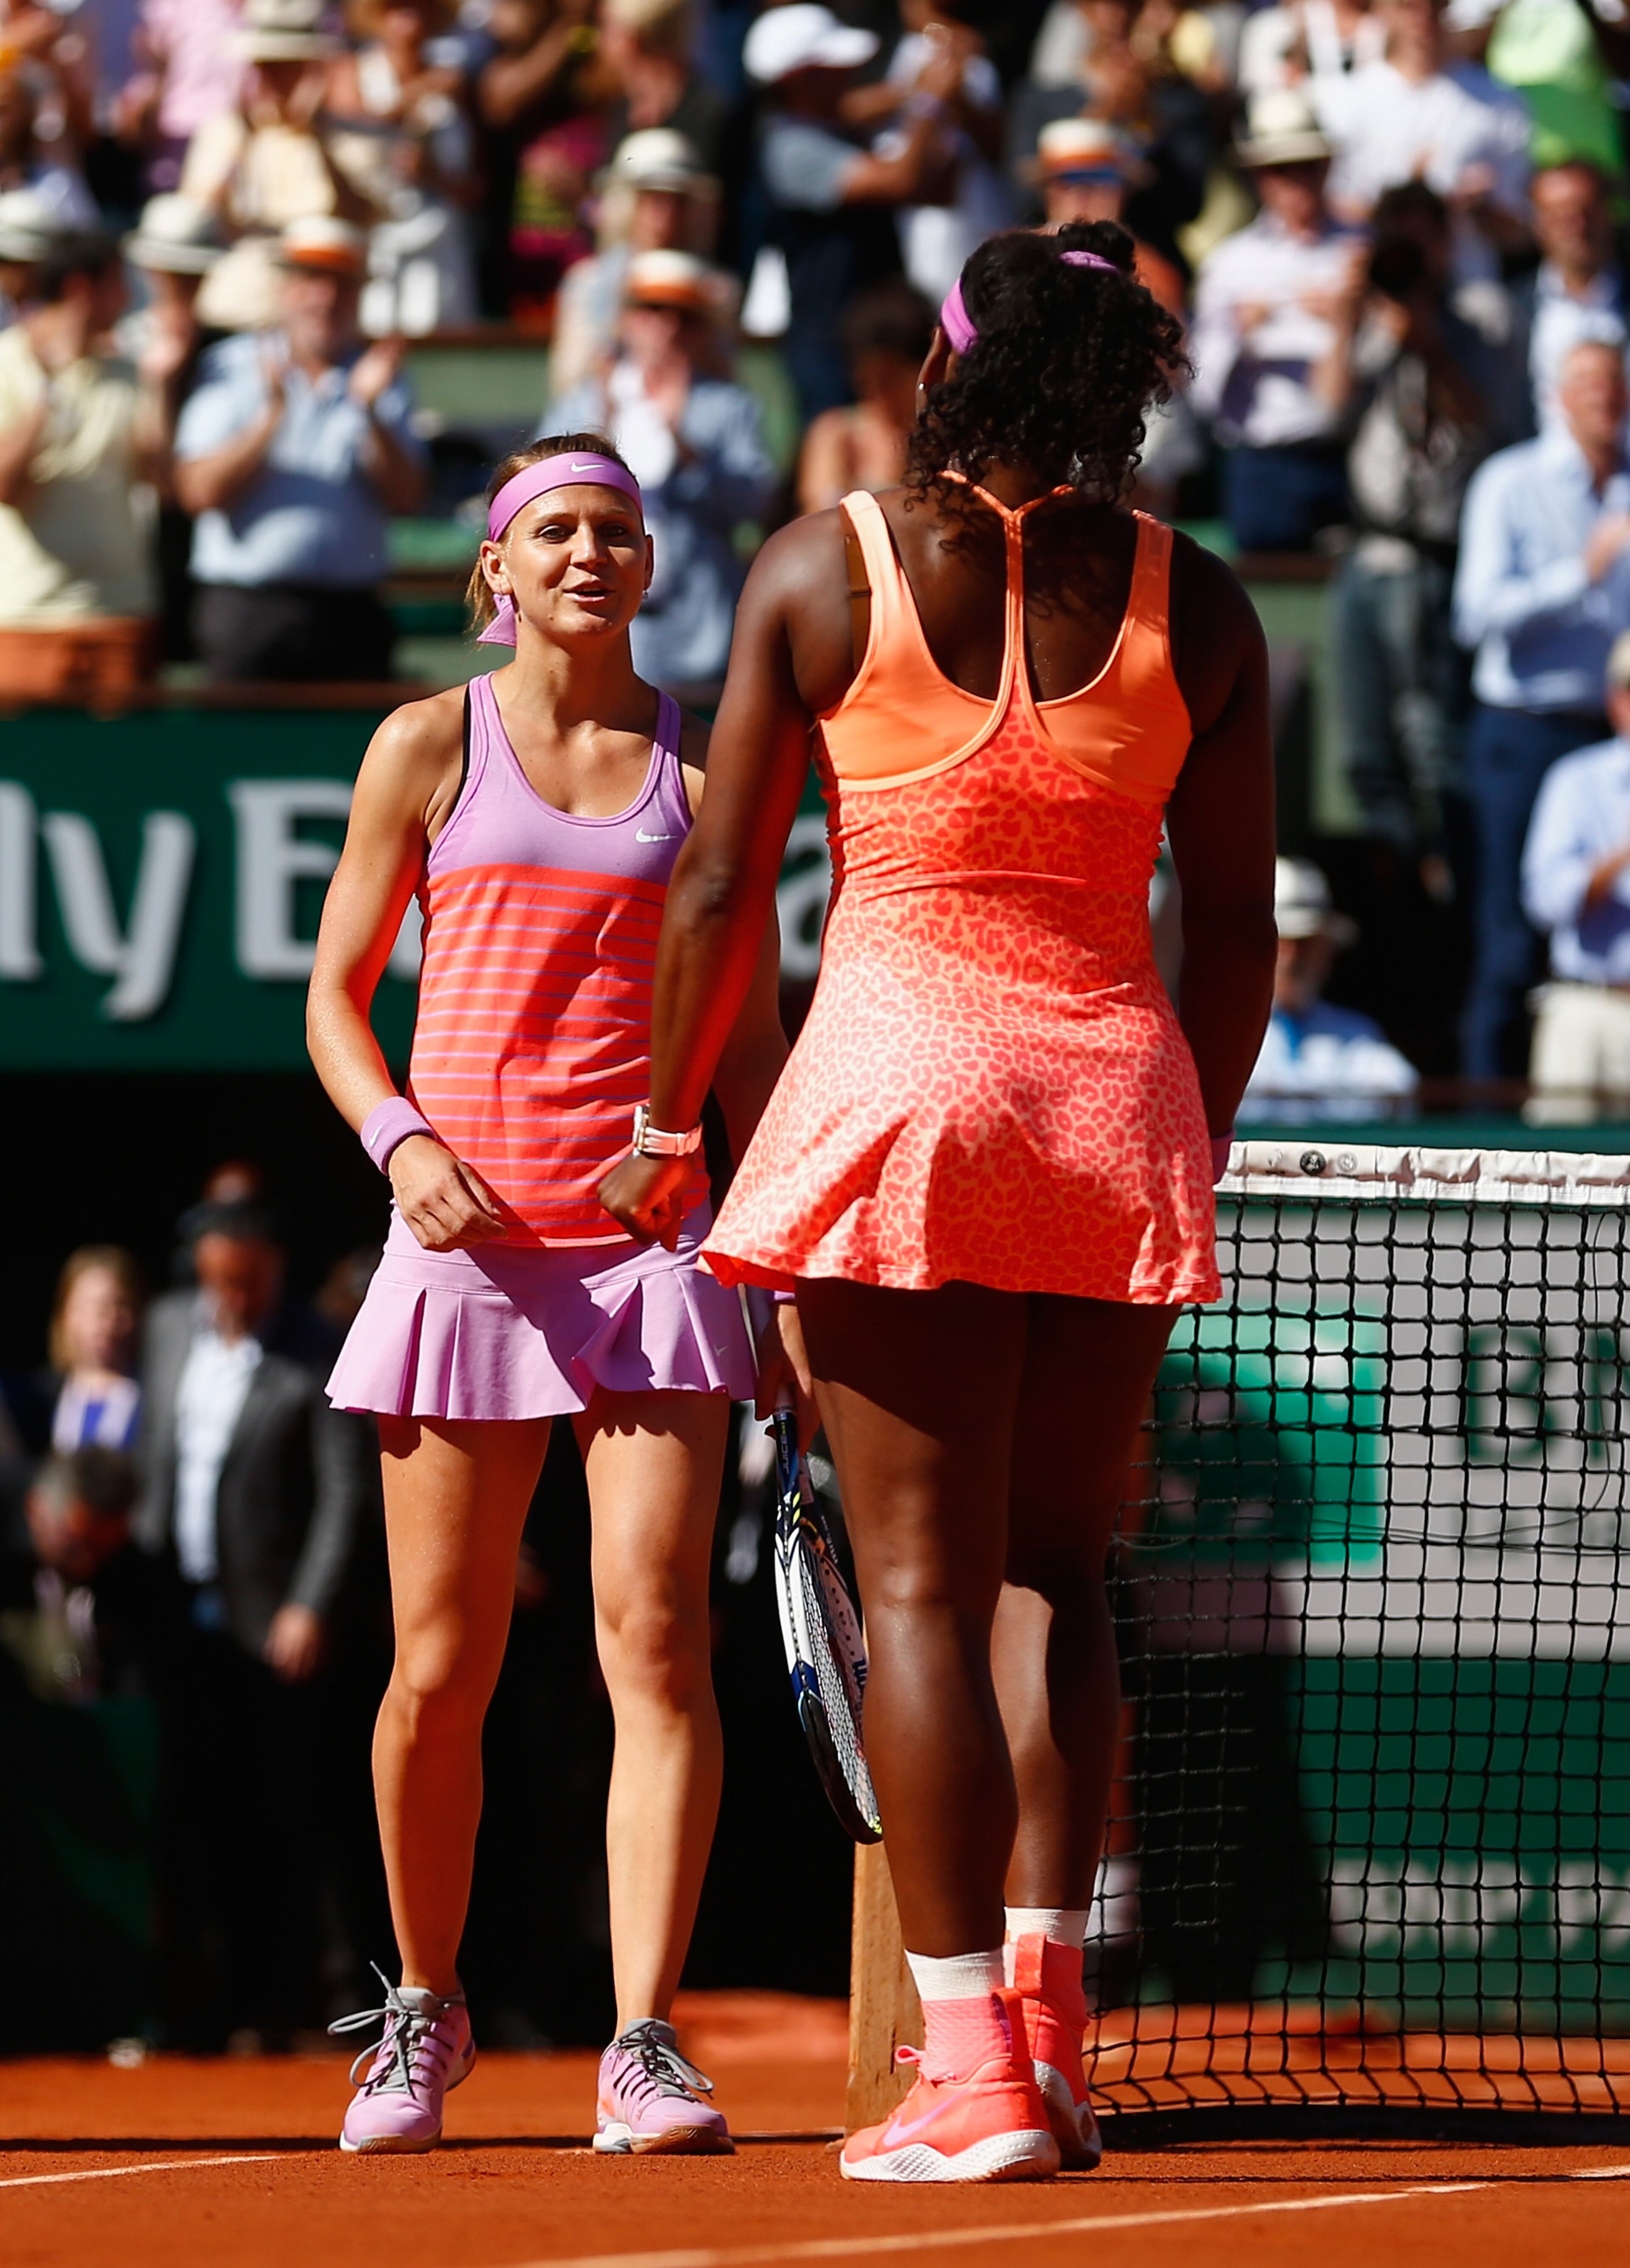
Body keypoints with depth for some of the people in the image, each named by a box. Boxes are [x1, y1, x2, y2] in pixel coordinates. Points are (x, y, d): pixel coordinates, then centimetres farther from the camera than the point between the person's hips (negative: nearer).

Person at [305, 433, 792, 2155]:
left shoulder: (701, 765, 9)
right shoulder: (429, 748, 7)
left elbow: (746, 1031, 12)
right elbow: (334, 995, 10)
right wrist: (399, 1141, -9)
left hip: (651, 1242, 0)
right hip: (465, 1238, 0)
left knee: (656, 1636, -12)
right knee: (443, 1667, 2)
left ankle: (643, 2047, -13)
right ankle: (425, 2013, 22)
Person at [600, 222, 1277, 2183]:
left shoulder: (821, 567, -1)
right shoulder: (1193, 603, 5)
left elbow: (718, 884, 0)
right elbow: (1239, 925, 7)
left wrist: (664, 1131, 11)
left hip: (903, 1064, -3)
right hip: (1120, 1092, 3)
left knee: (920, 1579, -2)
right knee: (1053, 1574, 15)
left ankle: (971, 2066, -8)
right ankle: (1050, 2012, 8)